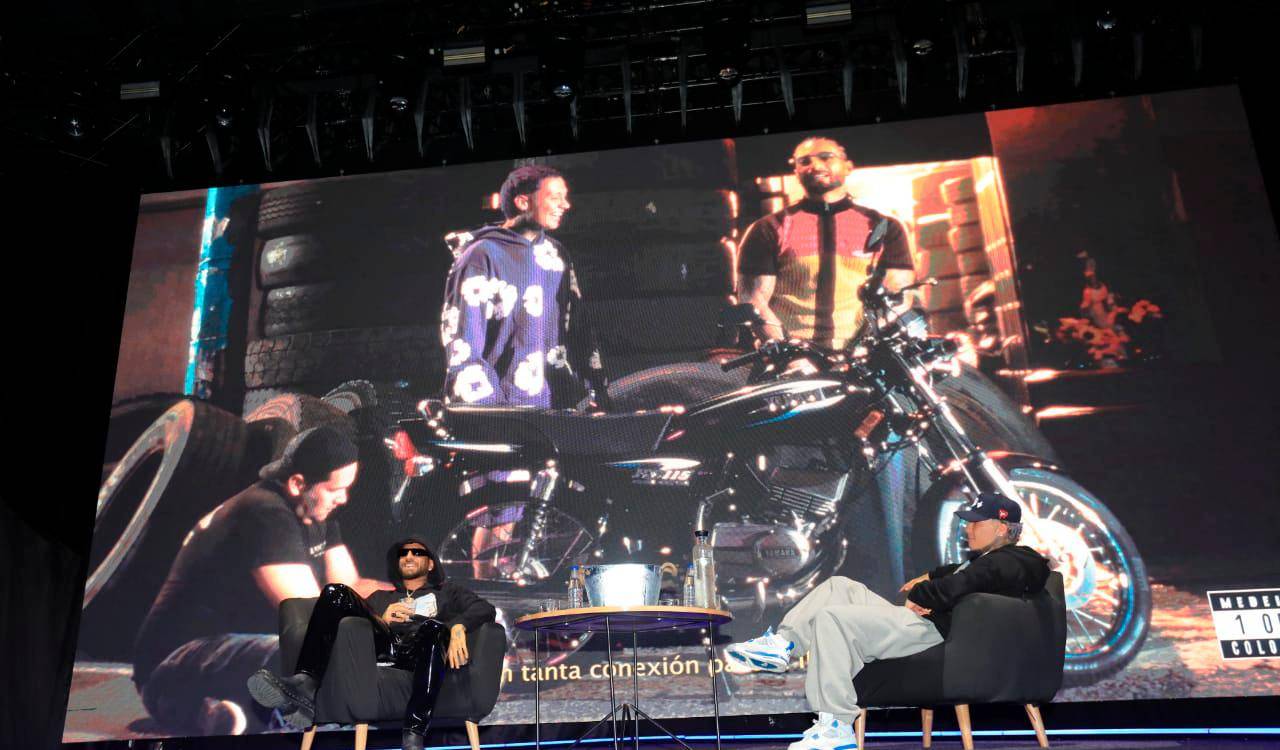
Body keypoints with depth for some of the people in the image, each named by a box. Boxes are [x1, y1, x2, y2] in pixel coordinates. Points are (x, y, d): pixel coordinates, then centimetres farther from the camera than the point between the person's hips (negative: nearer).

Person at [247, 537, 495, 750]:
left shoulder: (446, 591, 32)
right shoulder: (381, 596, 40)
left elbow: (485, 609, 12)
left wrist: (458, 627, -10)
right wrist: (380, 619, -2)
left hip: (420, 653, -3)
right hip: (382, 647, 3)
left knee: (433, 627, -38)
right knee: (336, 592, -15)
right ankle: (305, 685, -34)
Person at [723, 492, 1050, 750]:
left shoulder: (1004, 563, -13)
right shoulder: (993, 559, 21)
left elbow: (953, 589, -26)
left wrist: (917, 593, -7)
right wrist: (930, 578, 22)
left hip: (933, 633, -12)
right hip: (918, 622, 12)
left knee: (832, 617, -25)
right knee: (838, 586, 13)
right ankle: (781, 646, 5)